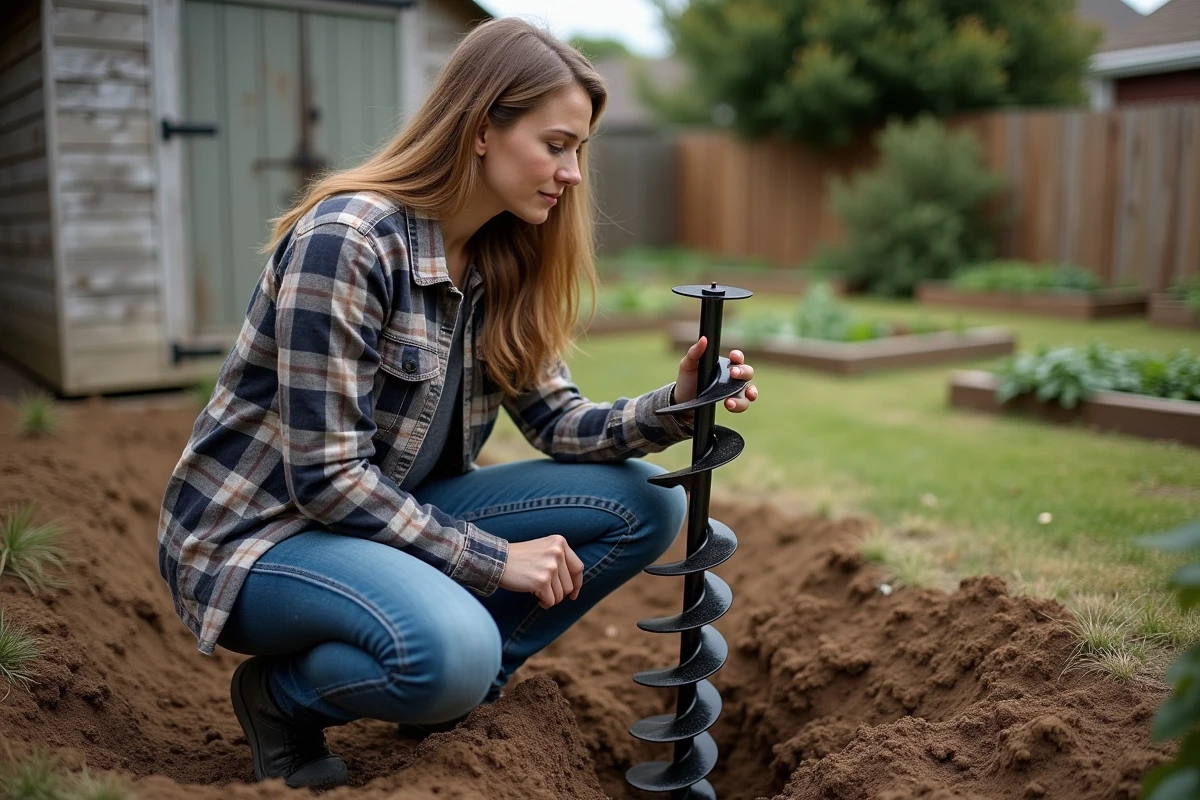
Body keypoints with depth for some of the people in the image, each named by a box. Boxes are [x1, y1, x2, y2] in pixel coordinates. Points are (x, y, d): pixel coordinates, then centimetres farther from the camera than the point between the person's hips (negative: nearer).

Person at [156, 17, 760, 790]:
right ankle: (282, 695, -4)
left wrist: (676, 405, -17)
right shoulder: (346, 239, -24)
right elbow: (324, 477, -24)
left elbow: (557, 420, 1)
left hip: (394, 513, 7)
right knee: (448, 647, -37)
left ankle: (456, 684, 4)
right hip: (258, 530, -7)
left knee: (645, 503, -5)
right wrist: (494, 559, -20)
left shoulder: (504, 261, 0)